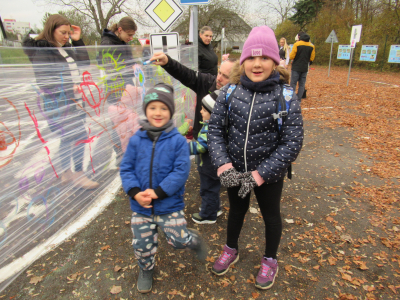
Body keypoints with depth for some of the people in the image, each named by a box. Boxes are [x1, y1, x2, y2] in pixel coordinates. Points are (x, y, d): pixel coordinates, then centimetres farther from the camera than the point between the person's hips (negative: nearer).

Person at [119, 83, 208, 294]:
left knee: (178, 240, 7)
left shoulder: (178, 141, -13)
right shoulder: (136, 140, -6)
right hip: (140, 206, 3)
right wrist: (135, 192, -18)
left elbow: (181, 171, -16)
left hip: (169, 205, -3)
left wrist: (158, 192, -22)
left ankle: (195, 240, 43)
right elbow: (126, 169, -2)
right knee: (142, 245, 16)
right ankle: (146, 270, 48)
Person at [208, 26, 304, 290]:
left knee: (271, 215, 20)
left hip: (269, 173, -1)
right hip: (235, 170, 2)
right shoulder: (229, 93, -9)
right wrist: (224, 166, -19)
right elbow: (215, 130, -7)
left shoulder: (286, 96, -15)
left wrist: (258, 175, -21)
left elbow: (292, 142, -16)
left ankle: (270, 261, 47)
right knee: (237, 210, 24)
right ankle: (231, 250, 52)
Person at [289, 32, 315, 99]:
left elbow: (292, 56, -10)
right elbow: (312, 58, 7)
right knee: (302, 84, 8)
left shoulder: (297, 44, -8)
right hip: (305, 68, 4)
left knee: (293, 84, 0)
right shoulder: (312, 46, 6)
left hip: (296, 67, -4)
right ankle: (298, 99, 9)